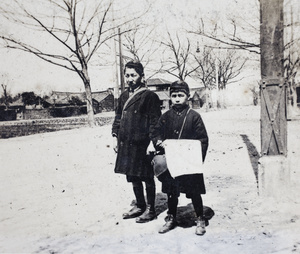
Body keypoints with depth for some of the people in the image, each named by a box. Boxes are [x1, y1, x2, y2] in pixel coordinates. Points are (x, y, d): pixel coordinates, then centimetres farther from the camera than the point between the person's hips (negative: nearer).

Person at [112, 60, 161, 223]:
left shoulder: (149, 96, -8)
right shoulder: (124, 96, 13)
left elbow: (155, 121, -11)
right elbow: (118, 118, 18)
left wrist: (151, 142, -15)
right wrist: (115, 136, 11)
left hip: (142, 145, -7)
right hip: (126, 145, 7)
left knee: (147, 178, 5)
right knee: (133, 177, 17)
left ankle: (150, 210, 20)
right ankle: (140, 206, 33)